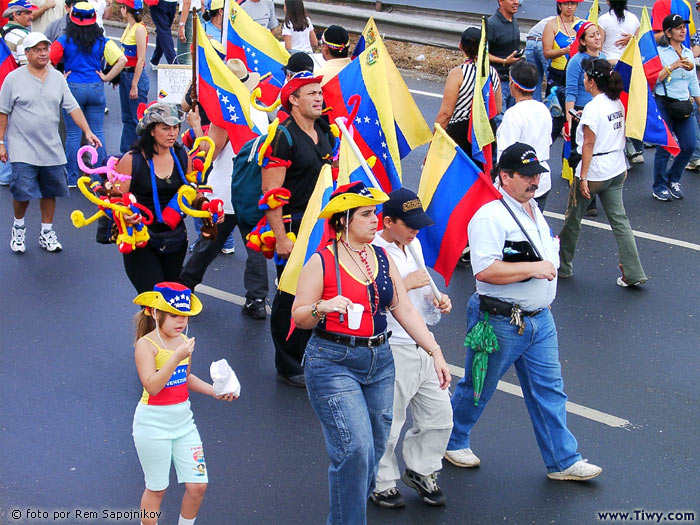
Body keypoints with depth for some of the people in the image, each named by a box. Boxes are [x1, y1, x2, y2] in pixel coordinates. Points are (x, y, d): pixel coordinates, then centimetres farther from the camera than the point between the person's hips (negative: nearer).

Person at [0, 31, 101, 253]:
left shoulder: (57, 78, 7)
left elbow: (72, 107, 7)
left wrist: (87, 131, -3)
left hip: (52, 149, 4)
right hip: (23, 149, -4)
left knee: (50, 192, 8)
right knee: (23, 191, -10)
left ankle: (46, 234, 23)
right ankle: (18, 227, 17)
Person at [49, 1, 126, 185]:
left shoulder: (64, 41, -3)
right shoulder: (102, 42, 1)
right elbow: (122, 60, -5)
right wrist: (107, 77, 0)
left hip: (73, 88, -1)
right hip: (96, 88, 1)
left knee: (73, 134, 4)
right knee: (97, 132, 9)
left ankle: (72, 177, 8)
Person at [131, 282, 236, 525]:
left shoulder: (184, 341, 4)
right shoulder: (146, 345, -15)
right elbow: (151, 386, -27)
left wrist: (213, 391, 7)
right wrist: (177, 357, -31)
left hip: (183, 420, 6)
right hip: (154, 423, -6)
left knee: (197, 485, 5)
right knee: (157, 489, 6)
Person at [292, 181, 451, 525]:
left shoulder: (382, 258, 9)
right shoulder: (322, 262, -7)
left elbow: (404, 310, 10)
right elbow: (299, 317, -4)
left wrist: (435, 351, 3)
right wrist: (323, 307, -25)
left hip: (379, 361, 6)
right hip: (333, 363, -6)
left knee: (375, 450, 10)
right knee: (355, 448, -15)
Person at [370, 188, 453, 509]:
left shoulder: (413, 244, 10)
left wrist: (436, 298, 6)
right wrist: (408, 284, -24)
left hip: (423, 346, 8)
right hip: (392, 350, -8)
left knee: (439, 416, 14)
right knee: (387, 425, 3)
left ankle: (421, 470, 32)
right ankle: (382, 482, 21)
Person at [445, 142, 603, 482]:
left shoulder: (534, 211, 11)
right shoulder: (490, 216, -19)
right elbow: (485, 270, -29)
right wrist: (533, 268, -25)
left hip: (540, 319, 8)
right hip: (500, 323, -8)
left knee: (549, 390, 8)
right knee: (478, 388, 10)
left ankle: (562, 461, 15)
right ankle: (453, 441, 31)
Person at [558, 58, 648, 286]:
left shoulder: (593, 108, -20)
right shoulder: (617, 103, 4)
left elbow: (589, 145, -19)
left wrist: (583, 177, -17)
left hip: (594, 172, -7)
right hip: (616, 171, 8)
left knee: (573, 219, 12)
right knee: (619, 220, 8)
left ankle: (563, 266, 26)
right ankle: (633, 273, 2)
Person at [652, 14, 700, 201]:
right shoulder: (659, 52, -6)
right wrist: (673, 67, -21)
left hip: (683, 105, 6)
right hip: (663, 103, -6)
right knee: (665, 147, -3)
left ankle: (673, 179, 23)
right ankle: (659, 187, 11)